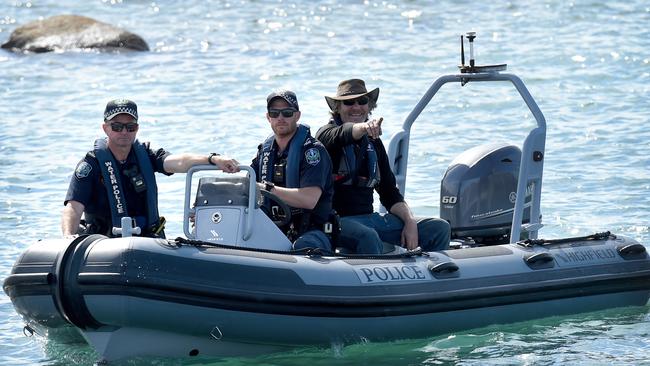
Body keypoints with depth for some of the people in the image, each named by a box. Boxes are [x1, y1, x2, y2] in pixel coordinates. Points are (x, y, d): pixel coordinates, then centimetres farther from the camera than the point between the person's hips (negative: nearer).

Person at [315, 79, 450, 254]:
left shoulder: (374, 143, 18)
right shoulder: (327, 133, 0)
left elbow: (389, 192, 17)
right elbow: (343, 135, -26)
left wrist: (410, 222, -1)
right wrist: (363, 127, -49)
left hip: (370, 218, 6)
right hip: (337, 219, -6)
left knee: (440, 229, -6)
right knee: (368, 237, -40)